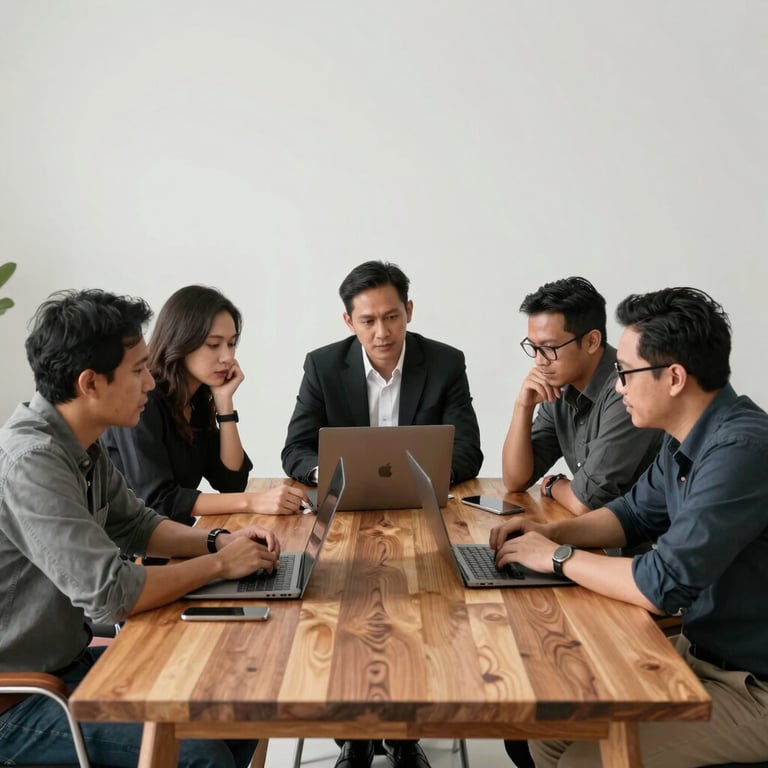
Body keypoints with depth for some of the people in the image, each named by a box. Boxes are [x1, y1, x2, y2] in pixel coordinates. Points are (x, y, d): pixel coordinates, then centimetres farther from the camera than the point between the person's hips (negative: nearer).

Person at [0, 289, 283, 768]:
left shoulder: (81, 443, 1)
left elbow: (136, 525, 13)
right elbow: (112, 595, -30)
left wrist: (219, 540, -3)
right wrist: (220, 564, -17)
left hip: (68, 661, 9)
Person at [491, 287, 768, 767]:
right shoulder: (688, 438, 1)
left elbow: (663, 586, -30)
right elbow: (636, 514, 15)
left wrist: (559, 557, -16)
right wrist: (552, 532, -1)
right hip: (700, 652, 8)